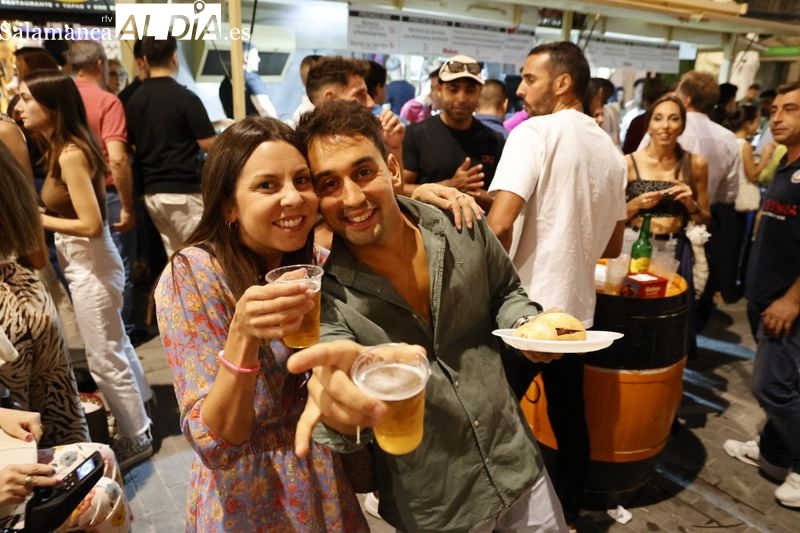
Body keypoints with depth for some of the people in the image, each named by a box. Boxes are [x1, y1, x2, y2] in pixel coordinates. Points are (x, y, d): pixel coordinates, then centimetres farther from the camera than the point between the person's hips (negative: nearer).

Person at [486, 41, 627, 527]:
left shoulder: (535, 131, -11)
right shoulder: (611, 150, 10)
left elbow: (499, 223, -22)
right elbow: (612, 246, 15)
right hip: (576, 308, 7)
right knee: (570, 418, 19)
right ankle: (567, 514, 37)